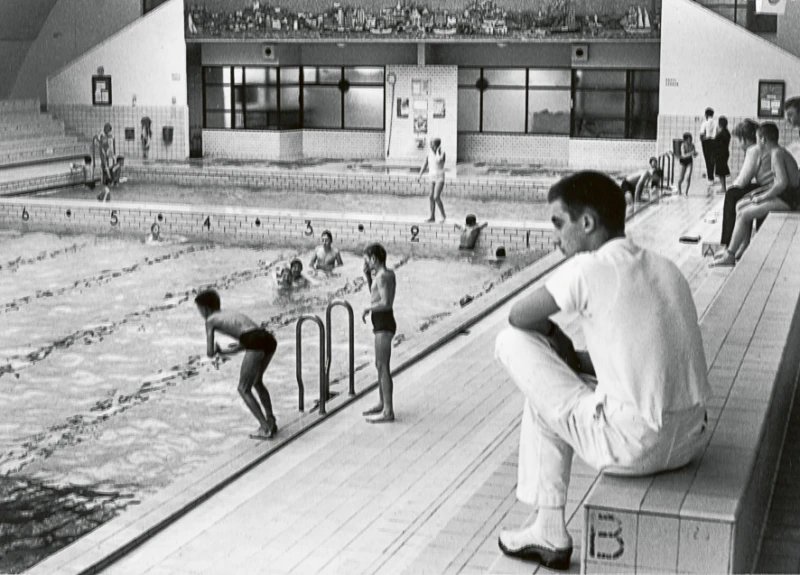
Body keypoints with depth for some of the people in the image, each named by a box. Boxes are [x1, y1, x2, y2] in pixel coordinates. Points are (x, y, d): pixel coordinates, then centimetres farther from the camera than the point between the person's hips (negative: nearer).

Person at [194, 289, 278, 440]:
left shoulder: (210, 320, 15)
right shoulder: (233, 314, 35)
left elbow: (210, 353, 9)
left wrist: (217, 351, 34)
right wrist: (224, 352, 52)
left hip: (256, 343, -7)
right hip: (269, 339, 7)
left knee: (244, 390, 9)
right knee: (257, 381, 30)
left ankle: (266, 429, 5)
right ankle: (270, 421, 29)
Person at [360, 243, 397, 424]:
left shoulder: (382, 276, -17)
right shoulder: (388, 273, 13)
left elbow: (385, 303, -27)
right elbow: (375, 295, 26)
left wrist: (367, 309, -13)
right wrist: (367, 276, 15)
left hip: (384, 324, -10)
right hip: (382, 323, 10)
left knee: (383, 367, -8)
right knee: (380, 365, 19)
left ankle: (388, 411, -5)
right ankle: (382, 404, 31)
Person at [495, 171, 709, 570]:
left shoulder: (587, 269, -10)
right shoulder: (665, 268, 12)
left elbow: (518, 317, 1)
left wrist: (554, 337, 20)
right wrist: (573, 358, 16)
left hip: (633, 448, -8)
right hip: (690, 442, 8)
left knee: (513, 342, 6)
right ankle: (548, 530, 30)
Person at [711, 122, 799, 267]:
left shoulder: (777, 154, -17)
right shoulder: (778, 151, 14)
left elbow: (782, 183, -27)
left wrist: (763, 197, -16)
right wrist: (762, 190, 9)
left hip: (788, 200, -10)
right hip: (785, 195, 10)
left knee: (743, 215, -9)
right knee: (740, 205, 11)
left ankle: (729, 256, -2)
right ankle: (743, 249, 11)